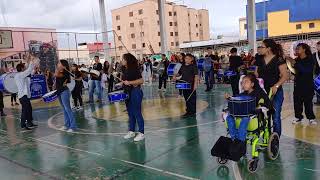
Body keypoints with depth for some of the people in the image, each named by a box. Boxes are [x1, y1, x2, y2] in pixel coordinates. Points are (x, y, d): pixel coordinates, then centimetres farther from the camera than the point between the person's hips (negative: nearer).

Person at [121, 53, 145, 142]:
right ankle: (131, 131, 28)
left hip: (135, 93, -9)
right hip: (128, 93, 9)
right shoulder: (126, 70, 10)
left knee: (137, 113, -2)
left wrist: (129, 82, -25)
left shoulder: (134, 69, -15)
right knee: (130, 113, 16)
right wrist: (122, 82, 5)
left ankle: (141, 133, 9)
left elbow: (141, 80, -22)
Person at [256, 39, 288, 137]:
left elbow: (285, 76, -11)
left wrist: (276, 86, -24)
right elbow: (256, 75, 12)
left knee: (276, 117, 2)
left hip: (275, 92, -5)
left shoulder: (279, 60, -8)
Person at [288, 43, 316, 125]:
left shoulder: (310, 60, -6)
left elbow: (306, 70, -23)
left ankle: (311, 118, 11)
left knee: (308, 102, 0)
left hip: (308, 85, -4)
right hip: (298, 84, 4)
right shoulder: (297, 60, 6)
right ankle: (298, 117, 16)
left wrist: (295, 63, -26)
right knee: (297, 102, 4)